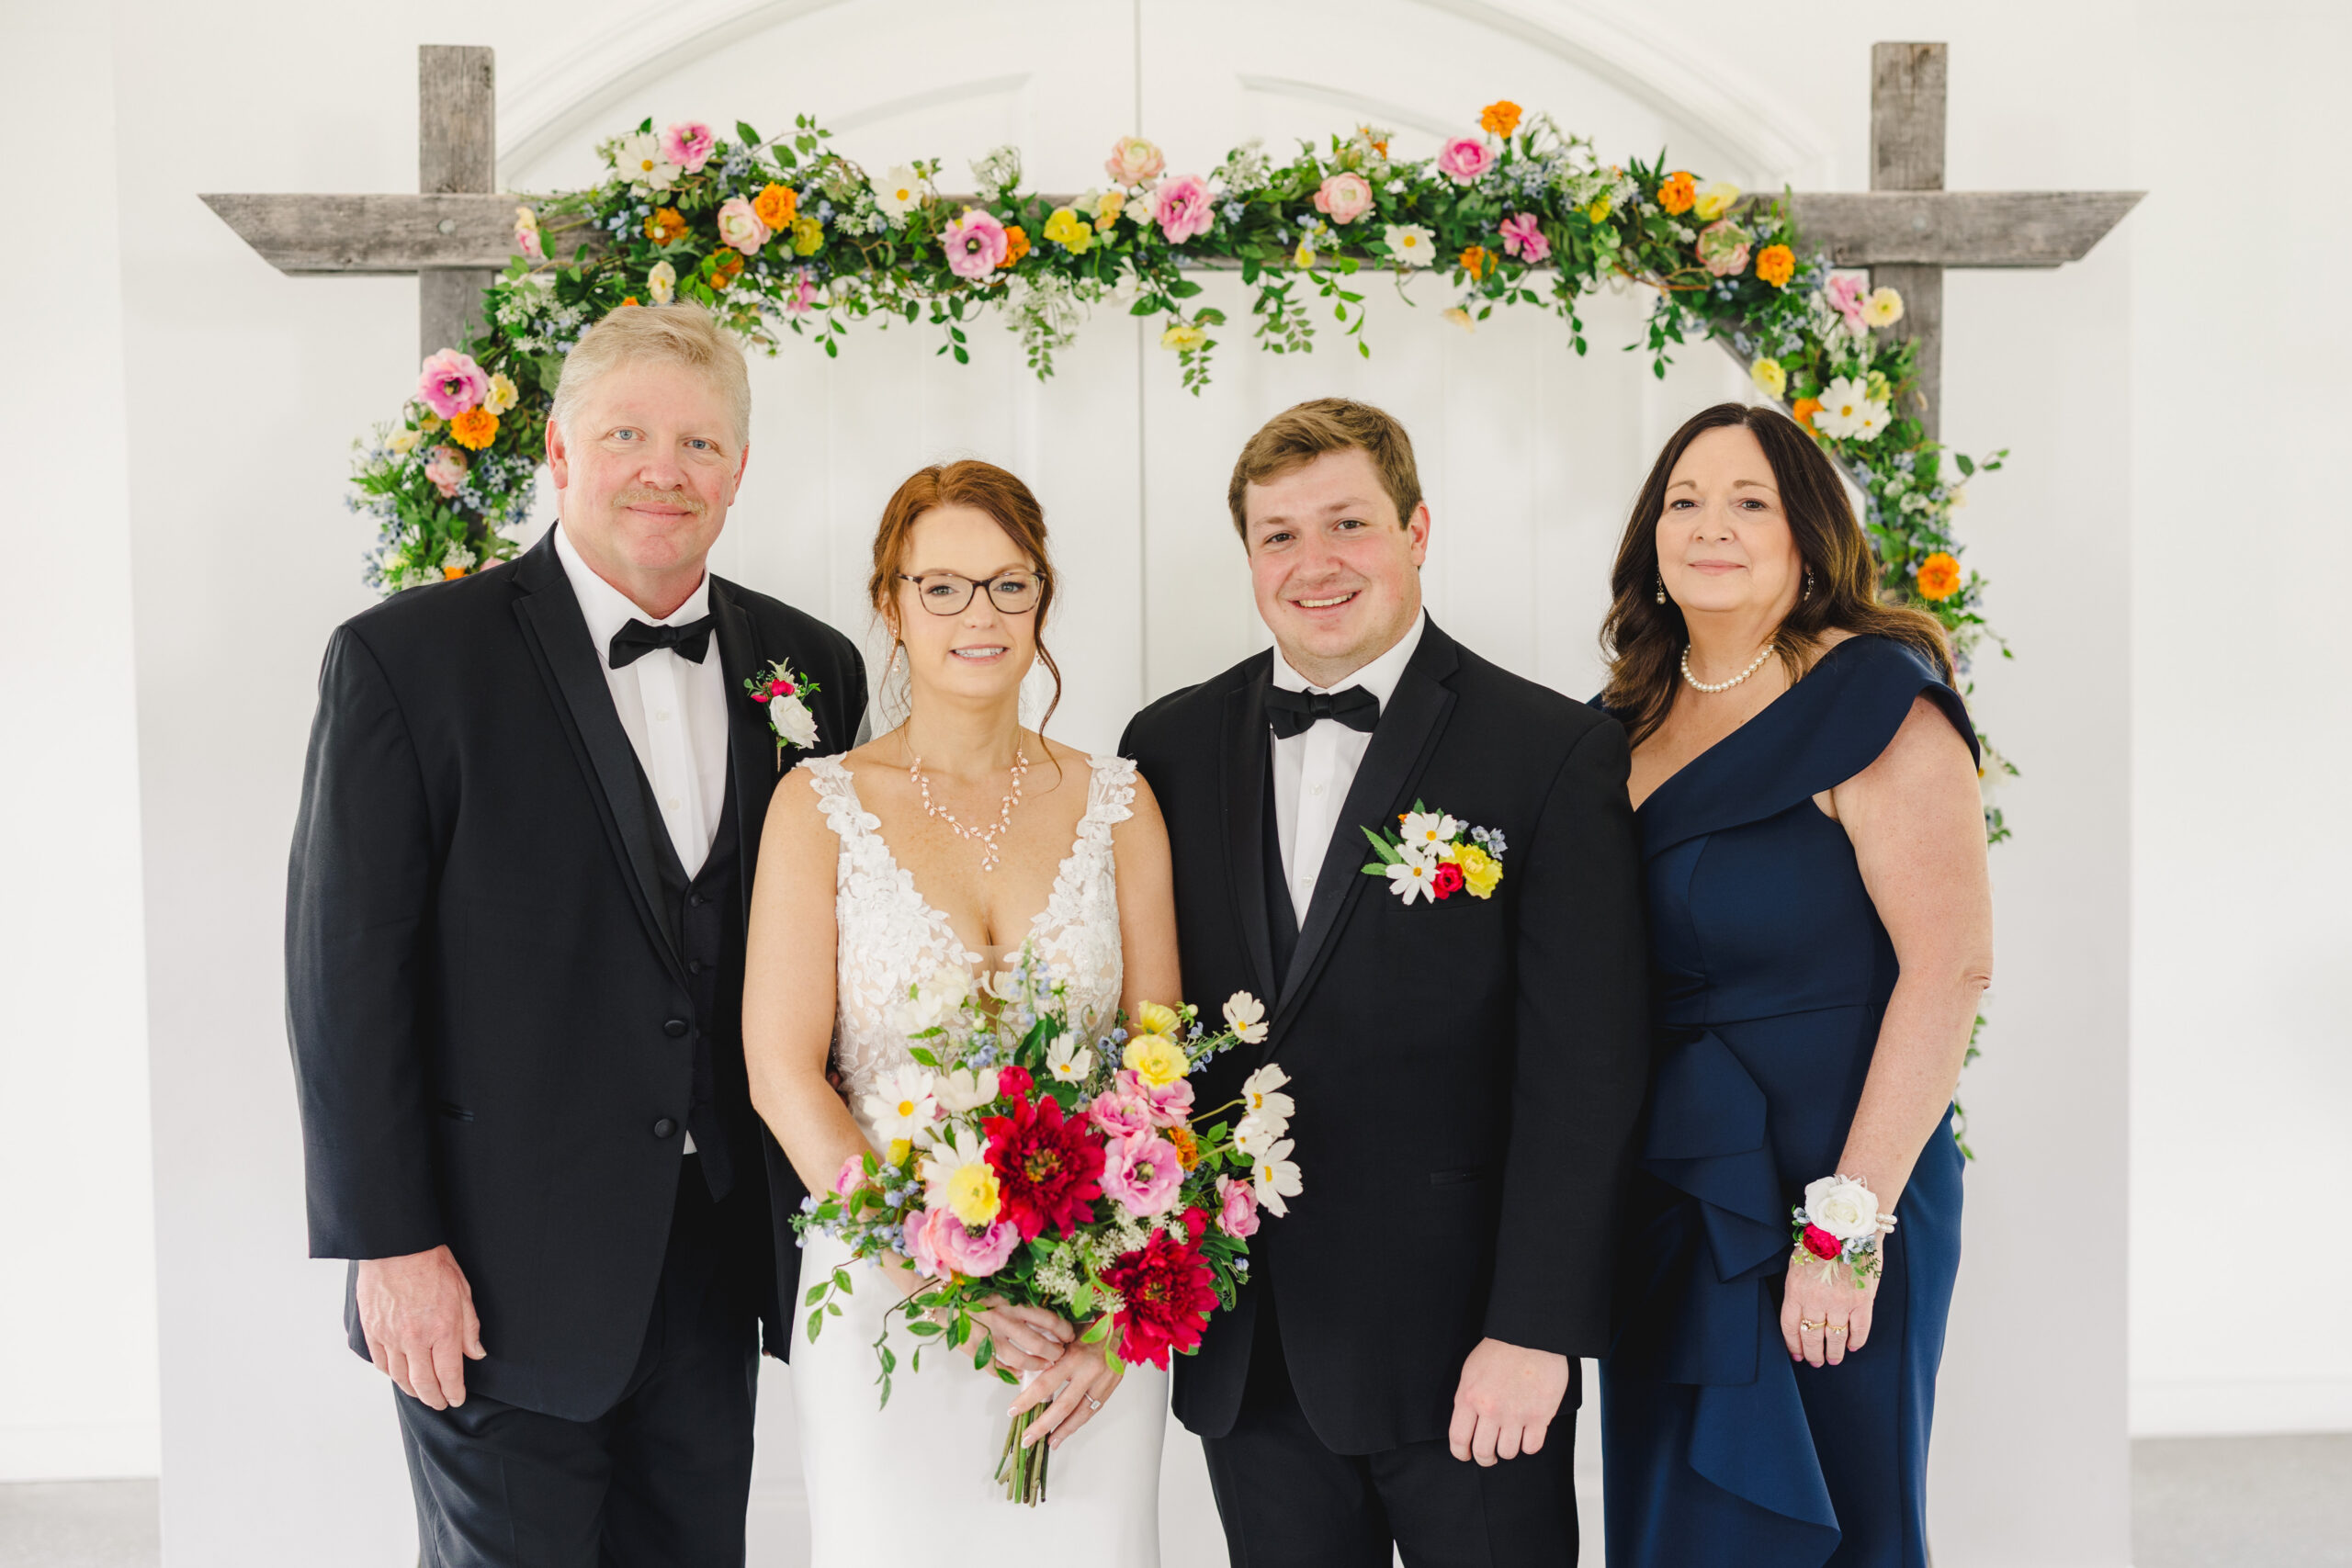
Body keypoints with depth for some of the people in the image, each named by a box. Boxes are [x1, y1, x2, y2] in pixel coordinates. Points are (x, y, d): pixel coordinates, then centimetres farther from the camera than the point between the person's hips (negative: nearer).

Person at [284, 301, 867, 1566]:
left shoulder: (811, 668, 4)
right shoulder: (404, 657, -8)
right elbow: (345, 972, -9)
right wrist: (390, 1247, -11)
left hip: (717, 1263, 4)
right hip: (499, 1274, -4)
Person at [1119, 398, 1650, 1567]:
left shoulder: (1558, 752, -6)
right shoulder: (1170, 747, 5)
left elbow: (1585, 1071, -9)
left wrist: (1535, 1332, -12)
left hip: (1465, 1351, -3)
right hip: (1239, 1350, 4)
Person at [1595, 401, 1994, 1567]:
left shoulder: (1872, 699, -12)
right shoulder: (1636, 718, 8)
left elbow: (1951, 966, -19)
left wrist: (1848, 1224, -22)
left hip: (1824, 1179, -6)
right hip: (1666, 1201, 6)